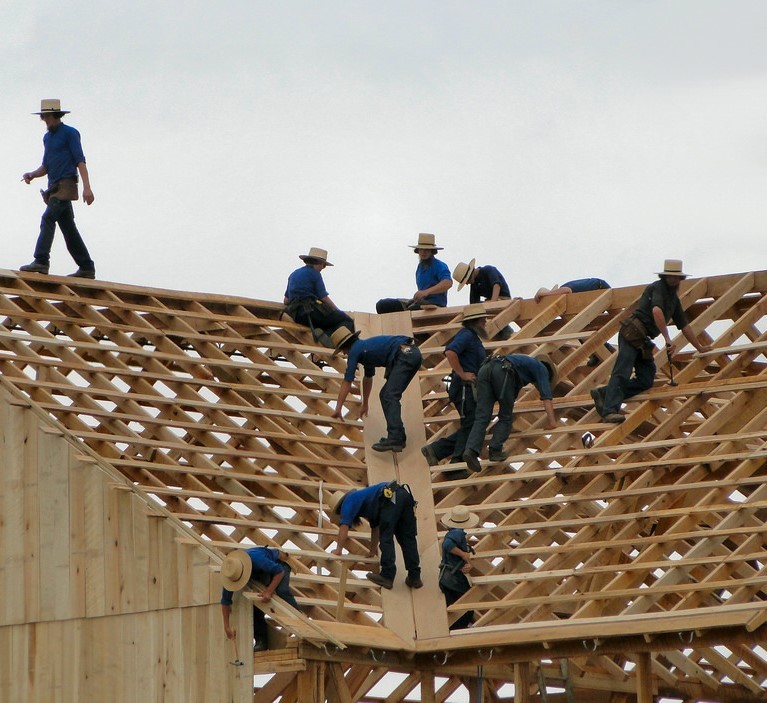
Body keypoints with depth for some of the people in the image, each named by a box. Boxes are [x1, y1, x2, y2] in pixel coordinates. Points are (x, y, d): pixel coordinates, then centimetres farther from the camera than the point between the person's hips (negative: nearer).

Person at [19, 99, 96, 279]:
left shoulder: (70, 133, -4)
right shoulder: (47, 137, 20)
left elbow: (80, 161, -10)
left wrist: (87, 187, -18)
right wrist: (32, 175, 2)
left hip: (66, 185, -8)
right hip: (54, 188, 8)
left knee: (48, 219, -21)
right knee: (69, 229, 7)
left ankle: (41, 261, -30)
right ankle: (86, 268, 10)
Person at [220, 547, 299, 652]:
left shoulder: (256, 559, -43)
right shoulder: (230, 572, -25)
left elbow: (280, 571, -32)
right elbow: (225, 601, -14)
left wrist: (269, 591, -40)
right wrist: (227, 626, -14)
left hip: (278, 564, -5)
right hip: (260, 574, 5)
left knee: (282, 591, -31)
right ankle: (261, 641, 1)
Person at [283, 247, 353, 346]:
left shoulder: (294, 274, 23)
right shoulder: (314, 274, 0)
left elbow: (286, 301, 23)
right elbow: (324, 298, -5)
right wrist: (338, 311, 6)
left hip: (297, 316, 8)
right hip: (313, 311, -8)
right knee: (347, 321, -7)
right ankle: (326, 334, -33)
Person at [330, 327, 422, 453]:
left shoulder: (354, 350, 4)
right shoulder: (365, 347, 30)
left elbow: (346, 383, 7)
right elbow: (368, 378, 45)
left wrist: (338, 409, 14)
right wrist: (365, 405, 56)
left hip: (404, 354, -9)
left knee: (389, 396, -14)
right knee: (386, 395, 14)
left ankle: (394, 440, -26)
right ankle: (398, 437, 11)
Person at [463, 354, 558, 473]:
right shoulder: (541, 368, 25)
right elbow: (546, 397, 12)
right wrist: (551, 421, 12)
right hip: (502, 372, -6)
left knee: (481, 418, -2)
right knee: (506, 417, 9)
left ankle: (471, 450, -19)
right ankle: (495, 450, -2)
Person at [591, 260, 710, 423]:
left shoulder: (674, 298, 24)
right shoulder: (658, 288, -4)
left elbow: (684, 326, 34)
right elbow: (656, 311, -22)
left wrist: (700, 347, 37)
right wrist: (667, 339, -26)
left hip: (643, 341, 9)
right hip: (632, 334, -9)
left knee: (646, 381, 1)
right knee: (622, 373, -20)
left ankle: (604, 393, 2)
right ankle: (610, 411, -32)